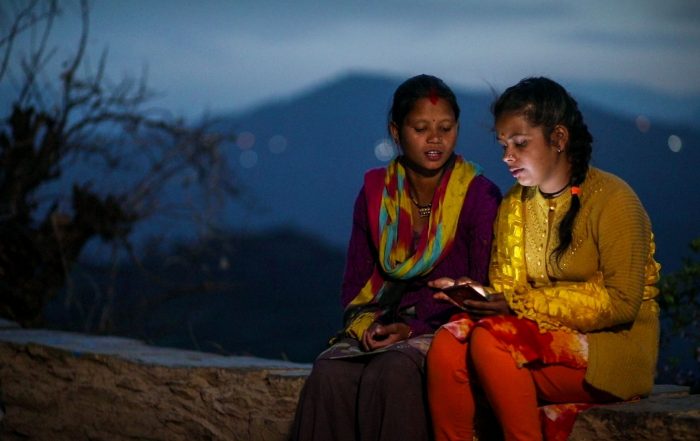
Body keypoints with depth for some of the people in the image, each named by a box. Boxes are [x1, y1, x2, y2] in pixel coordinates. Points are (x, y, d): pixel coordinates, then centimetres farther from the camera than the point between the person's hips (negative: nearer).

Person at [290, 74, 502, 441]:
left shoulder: (480, 196, -1)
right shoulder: (375, 193, 11)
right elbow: (355, 283, 14)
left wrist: (414, 328, -15)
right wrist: (366, 325, -9)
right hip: (381, 327, 3)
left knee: (392, 373, -36)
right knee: (330, 375, -30)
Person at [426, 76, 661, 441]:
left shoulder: (612, 200, -7)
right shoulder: (513, 205, 15)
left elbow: (622, 302, -15)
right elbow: (505, 286, 14)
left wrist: (520, 304, -17)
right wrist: (474, 292, -11)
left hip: (609, 347, -6)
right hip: (540, 336, 6)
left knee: (490, 339, -29)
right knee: (448, 343, -22)